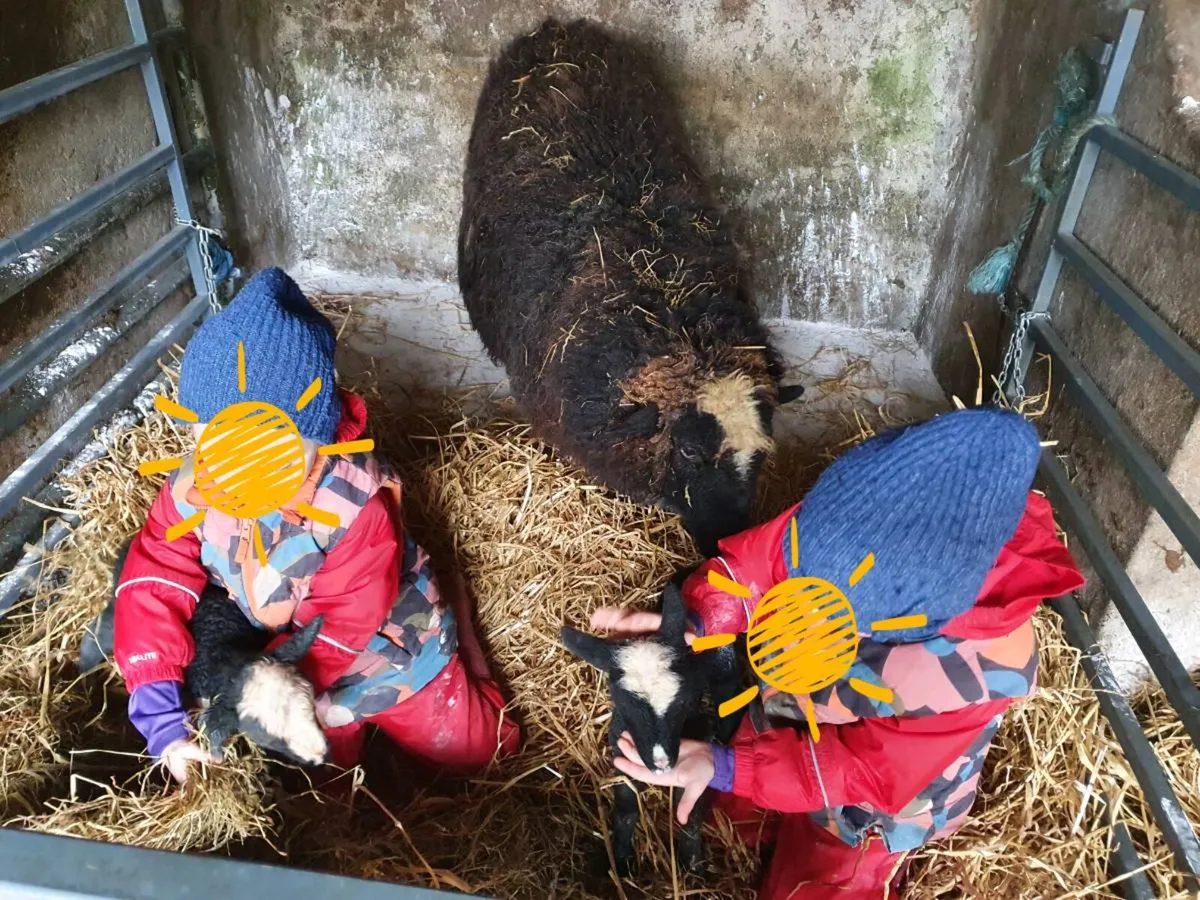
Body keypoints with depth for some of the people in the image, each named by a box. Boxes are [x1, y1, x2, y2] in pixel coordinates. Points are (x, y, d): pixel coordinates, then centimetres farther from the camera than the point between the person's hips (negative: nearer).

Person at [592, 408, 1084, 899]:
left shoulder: (983, 664, -42)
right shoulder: (861, 517, -34)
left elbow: (871, 773, -32)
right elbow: (760, 558, -19)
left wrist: (723, 766, -39)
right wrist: (690, 622, -37)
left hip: (863, 815, -3)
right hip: (785, 718, 4)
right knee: (742, 813, 31)